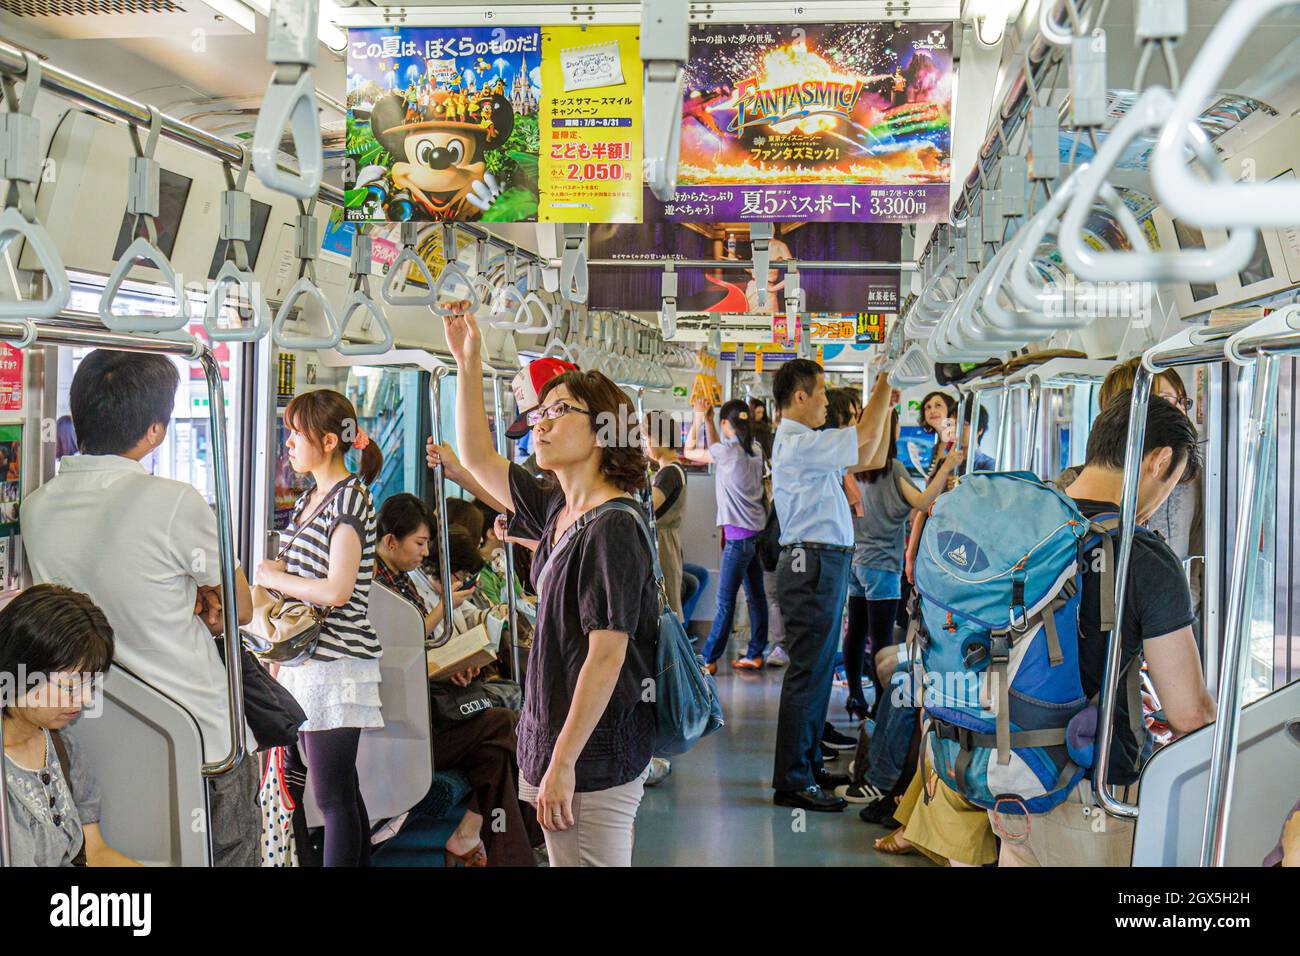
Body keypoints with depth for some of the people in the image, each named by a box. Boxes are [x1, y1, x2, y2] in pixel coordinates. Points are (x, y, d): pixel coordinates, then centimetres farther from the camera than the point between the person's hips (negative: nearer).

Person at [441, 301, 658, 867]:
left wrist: (562, 762, -20)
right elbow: (479, 459, 21)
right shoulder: (557, 511, 9)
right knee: (564, 859, 16)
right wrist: (467, 365, 13)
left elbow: (607, 655, -20)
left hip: (595, 753, -9)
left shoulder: (614, 528, -17)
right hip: (554, 737, 9)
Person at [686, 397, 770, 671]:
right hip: (757, 530, 8)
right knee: (756, 595, 11)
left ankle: (708, 659, 1)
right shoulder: (755, 450, 6)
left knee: (726, 600, -4)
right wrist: (707, 421, 20)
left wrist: (698, 419, 8)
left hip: (738, 535, -8)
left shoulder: (727, 451, -15)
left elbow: (689, 452, -2)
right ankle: (755, 654, 18)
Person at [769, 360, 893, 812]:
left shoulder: (809, 444, 18)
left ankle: (808, 765, 24)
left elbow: (869, 459, 23)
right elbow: (864, 437, -19)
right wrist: (886, 382, -8)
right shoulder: (796, 443, -14)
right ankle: (793, 781, -4)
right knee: (807, 672, -8)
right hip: (812, 563, -11)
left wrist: (884, 405, 16)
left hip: (823, 564, 11)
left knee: (818, 670, 15)